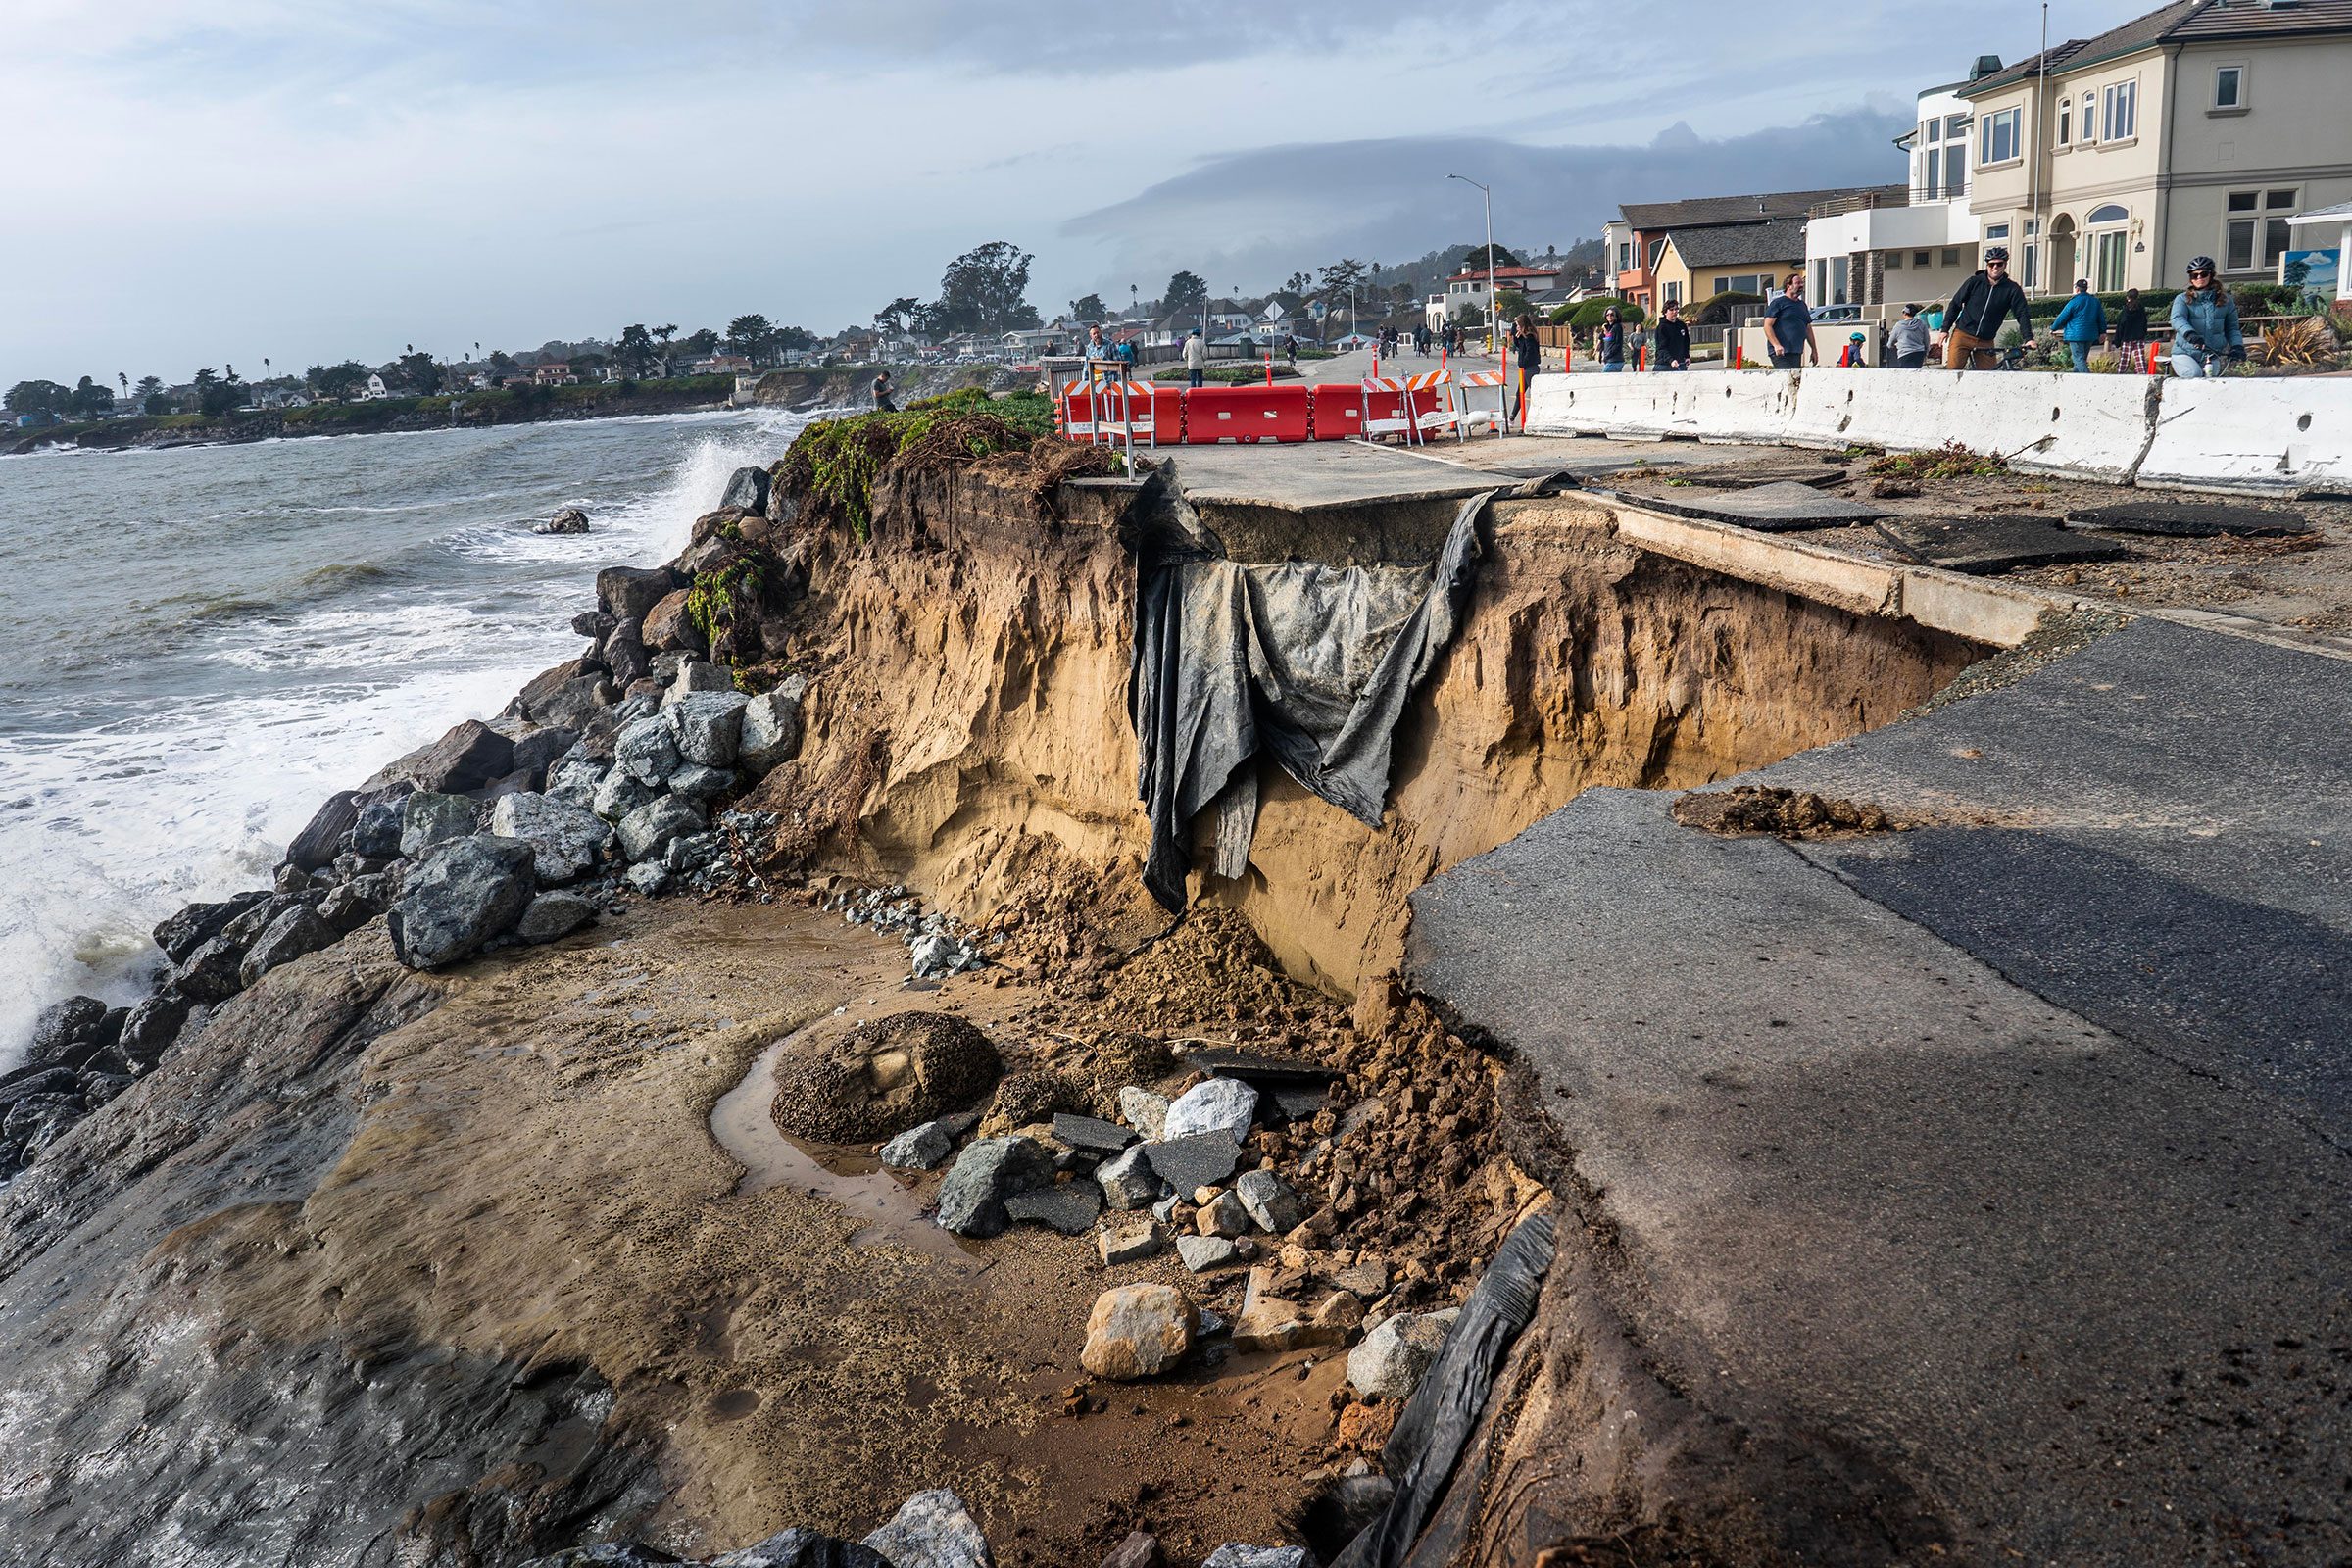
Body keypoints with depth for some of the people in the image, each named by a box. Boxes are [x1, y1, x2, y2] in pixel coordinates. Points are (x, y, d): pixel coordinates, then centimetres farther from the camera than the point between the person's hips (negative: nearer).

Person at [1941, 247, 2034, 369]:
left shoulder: (2012, 289, 0)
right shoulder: (1974, 282, -1)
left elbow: (2022, 314, -5)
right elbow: (1955, 304, 6)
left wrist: (2029, 339, -17)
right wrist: (1945, 329, 1)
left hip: (1986, 342, 2)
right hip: (1962, 335, -2)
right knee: (1953, 369, -17)